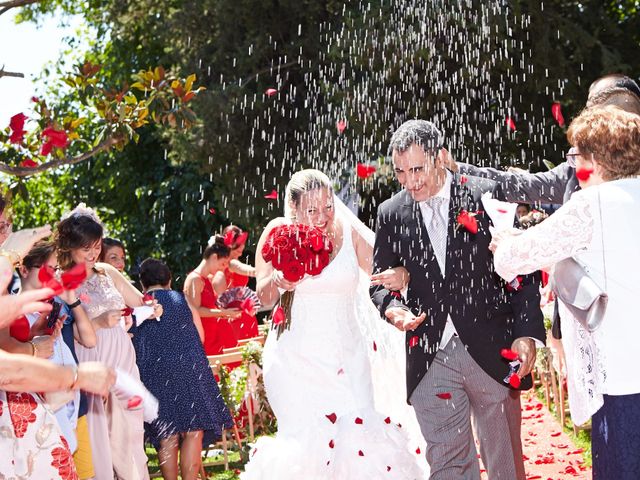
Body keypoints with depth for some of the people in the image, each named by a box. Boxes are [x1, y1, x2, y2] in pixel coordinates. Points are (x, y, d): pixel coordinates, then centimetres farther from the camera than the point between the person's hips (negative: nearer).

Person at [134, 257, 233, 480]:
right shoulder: (183, 301, 8)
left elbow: (132, 347, 9)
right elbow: (200, 338, 14)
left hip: (154, 377, 1)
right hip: (189, 371, -1)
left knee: (167, 437, 7)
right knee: (193, 431, 3)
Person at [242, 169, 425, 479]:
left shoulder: (347, 231, 0)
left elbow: (383, 273, 6)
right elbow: (262, 300, 0)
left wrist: (400, 276, -18)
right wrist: (276, 282, -23)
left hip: (346, 357, 2)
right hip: (297, 359, -2)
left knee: (360, 433, -12)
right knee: (304, 441, -13)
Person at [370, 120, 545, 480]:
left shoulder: (487, 195, -2)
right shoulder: (391, 214, 5)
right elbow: (381, 281, 13)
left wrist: (527, 333, -9)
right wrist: (393, 309, -9)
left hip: (492, 352, -1)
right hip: (430, 358, 2)